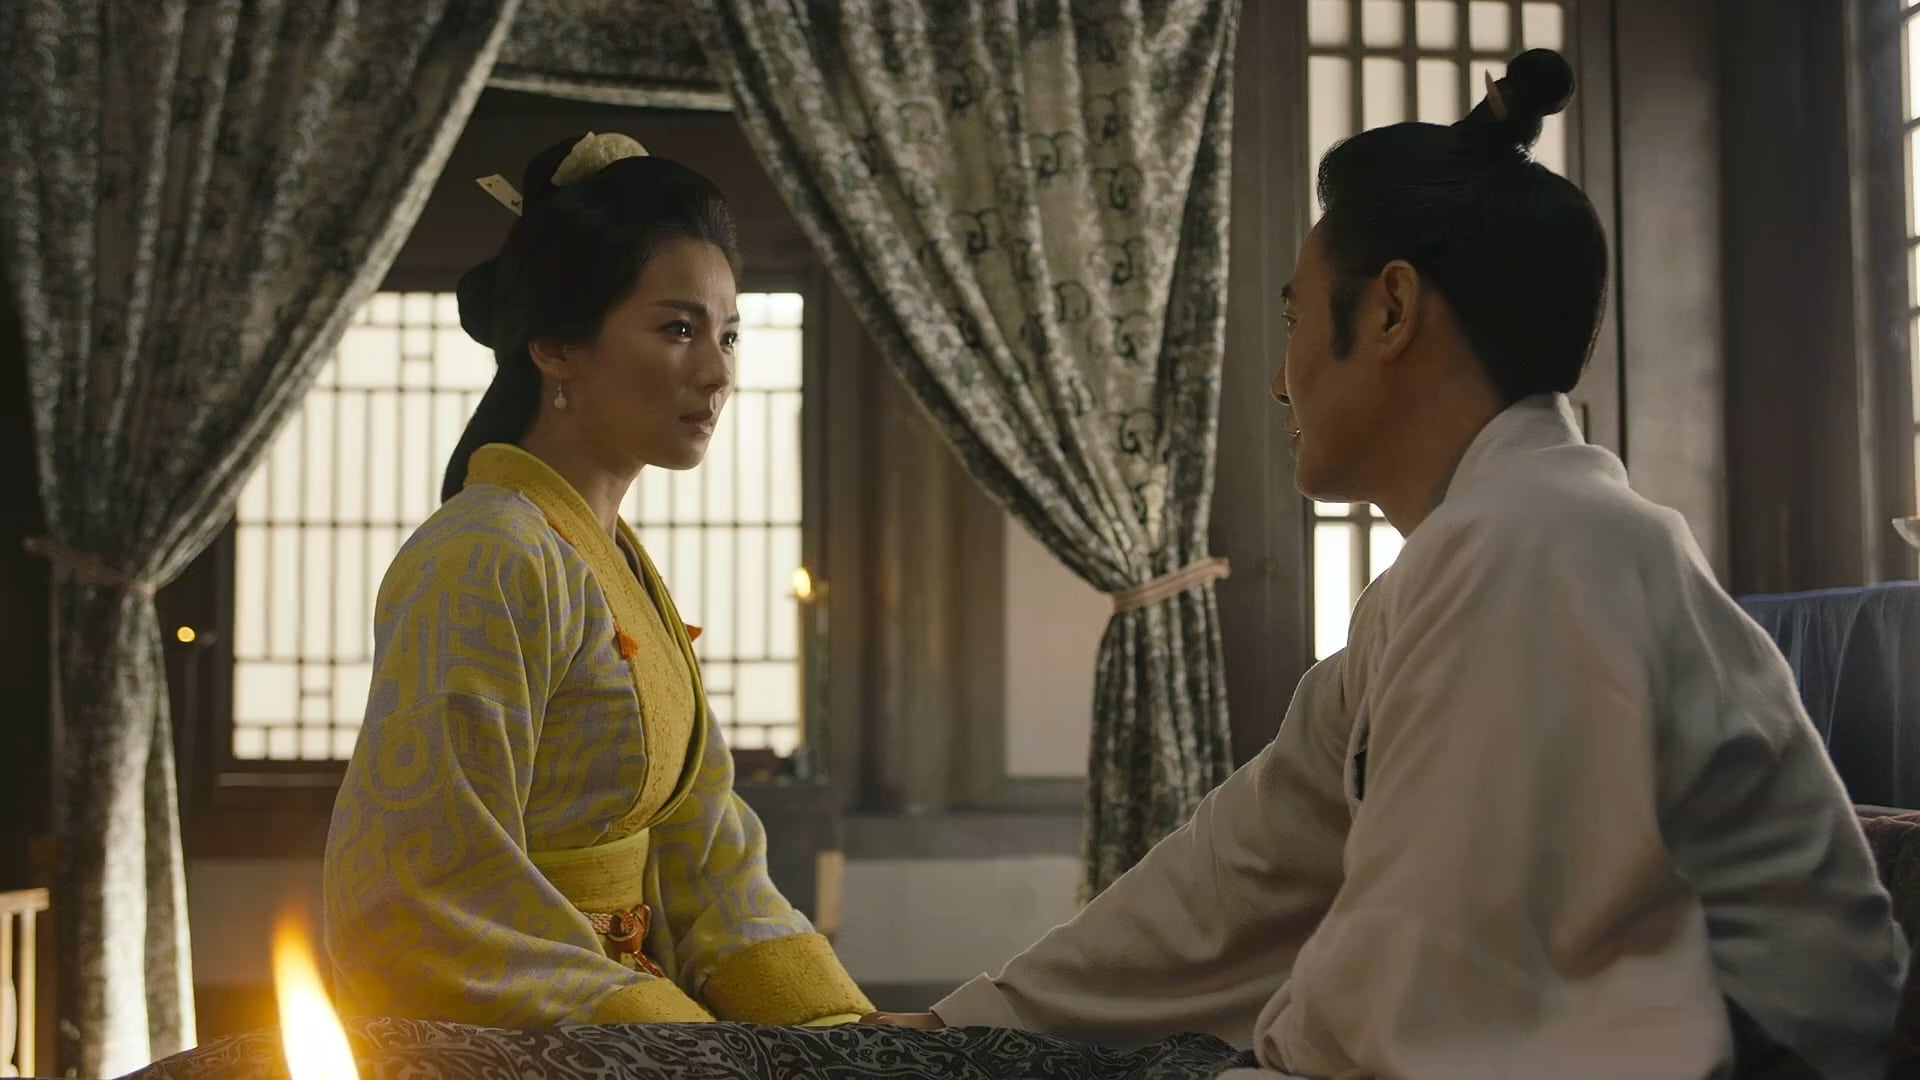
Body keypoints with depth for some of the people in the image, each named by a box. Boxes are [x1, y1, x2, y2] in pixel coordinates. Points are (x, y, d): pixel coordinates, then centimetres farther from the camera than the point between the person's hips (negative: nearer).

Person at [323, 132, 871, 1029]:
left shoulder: (617, 567, 11)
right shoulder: (490, 563, -15)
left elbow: (702, 862, 8)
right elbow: (432, 914, -19)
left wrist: (832, 1023, -6)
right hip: (495, 1045, -7)